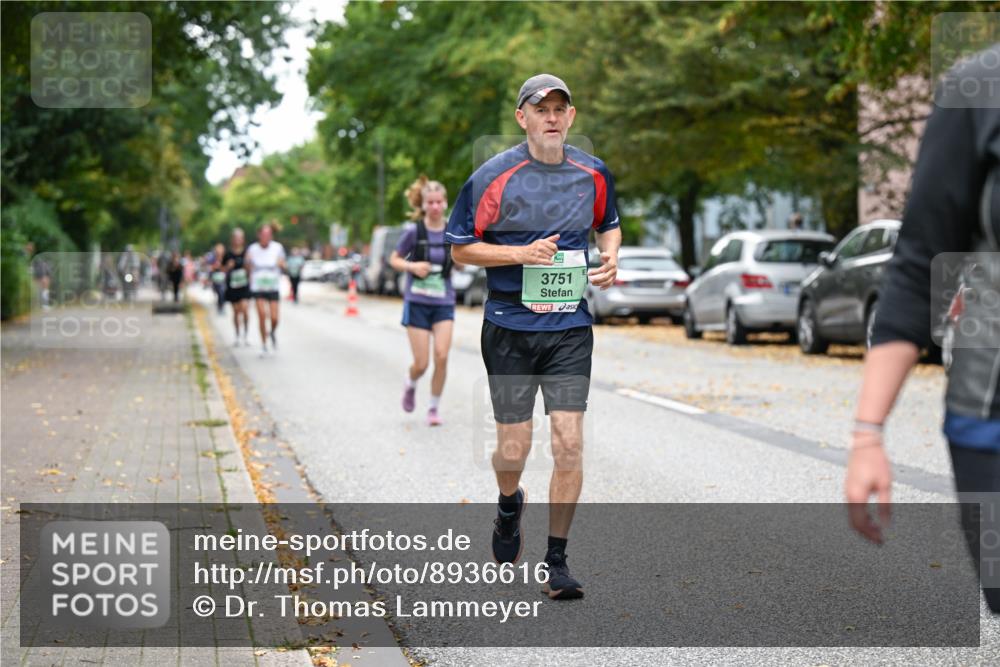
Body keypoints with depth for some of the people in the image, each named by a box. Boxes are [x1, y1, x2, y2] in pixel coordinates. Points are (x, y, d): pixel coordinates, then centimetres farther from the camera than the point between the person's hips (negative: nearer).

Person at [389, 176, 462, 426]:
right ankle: (410, 384, 33)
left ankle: (434, 408, 4)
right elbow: (394, 260, 4)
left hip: (444, 303, 2)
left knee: (442, 356, -14)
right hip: (417, 302, -2)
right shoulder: (414, 231, -6)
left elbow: (460, 265, 11)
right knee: (421, 363, -3)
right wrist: (412, 266, -16)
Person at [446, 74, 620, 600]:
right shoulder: (492, 177, -7)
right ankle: (508, 506, 38)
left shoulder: (594, 174, 5)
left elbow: (608, 224, 24)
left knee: (569, 445, -6)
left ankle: (556, 561, 7)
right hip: (510, 327, -2)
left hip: (571, 328, 2)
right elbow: (461, 249, -2)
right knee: (513, 449, 2)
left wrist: (609, 257, 2)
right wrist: (522, 253, -16)